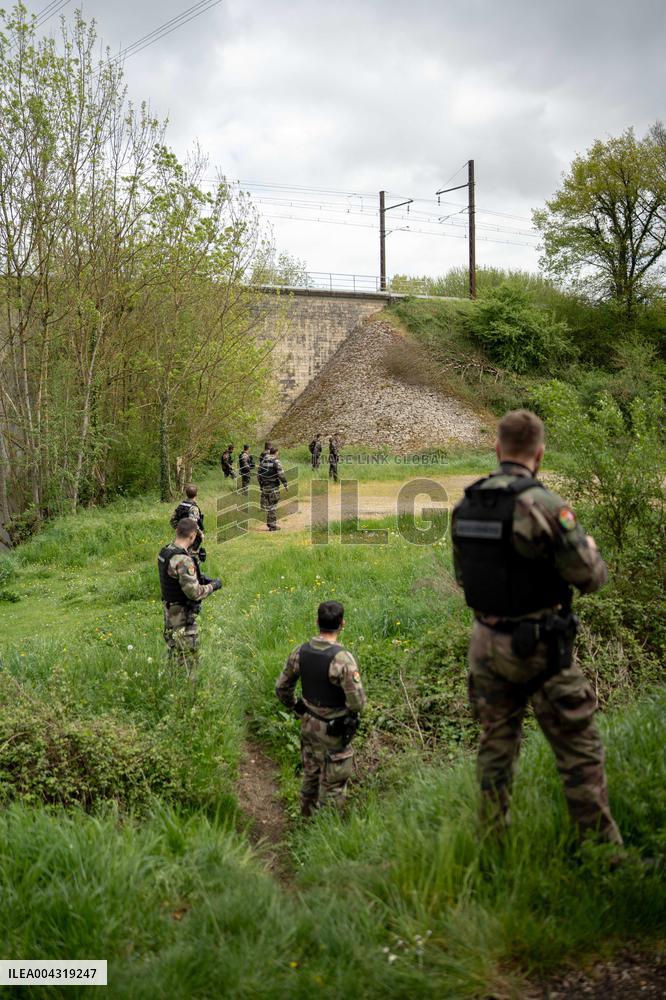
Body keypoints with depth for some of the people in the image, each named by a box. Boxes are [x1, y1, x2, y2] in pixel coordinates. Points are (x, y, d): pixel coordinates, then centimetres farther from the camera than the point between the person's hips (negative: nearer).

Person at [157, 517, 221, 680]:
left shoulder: (165, 551, 0)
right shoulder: (183, 560, -28)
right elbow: (195, 593, -26)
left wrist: (200, 578, 8)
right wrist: (213, 586, -9)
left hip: (169, 611, 9)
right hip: (182, 615, -9)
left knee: (175, 652, 22)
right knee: (188, 657, 3)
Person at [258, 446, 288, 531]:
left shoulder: (263, 461, 9)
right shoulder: (276, 461, -11)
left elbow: (259, 474, 13)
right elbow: (281, 474, -17)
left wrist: (261, 486, 20)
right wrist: (286, 485, -10)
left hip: (265, 486, 6)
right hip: (274, 486, -6)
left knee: (268, 505, 17)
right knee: (273, 506, -1)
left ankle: (269, 523, 23)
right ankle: (272, 525, 1)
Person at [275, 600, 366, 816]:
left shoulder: (300, 652, -8)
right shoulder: (342, 659, -27)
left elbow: (282, 688, 3)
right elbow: (357, 702, -26)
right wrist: (354, 709, -3)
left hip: (308, 725, 6)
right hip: (334, 731, -6)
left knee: (311, 774, 24)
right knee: (333, 783, 10)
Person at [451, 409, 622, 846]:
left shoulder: (465, 506, 1)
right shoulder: (544, 504, -19)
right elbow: (590, 577, -13)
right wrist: (590, 547, 8)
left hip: (487, 642, 6)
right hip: (539, 646, -6)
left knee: (497, 743, 17)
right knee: (580, 747, 7)